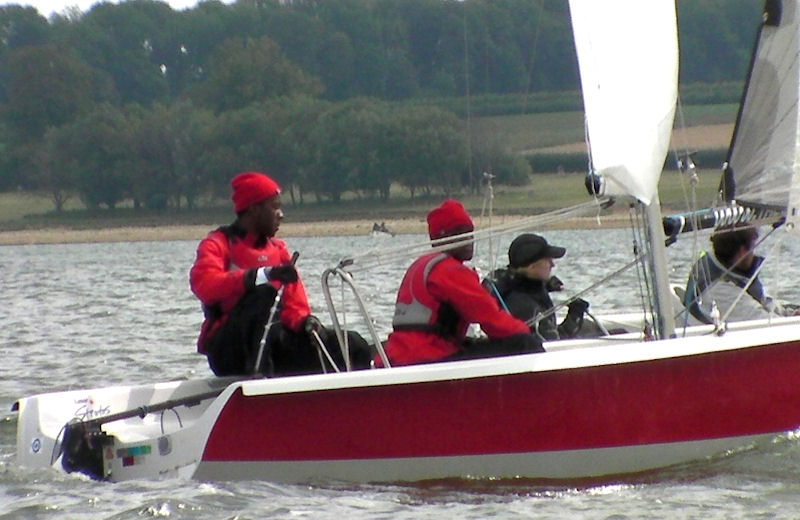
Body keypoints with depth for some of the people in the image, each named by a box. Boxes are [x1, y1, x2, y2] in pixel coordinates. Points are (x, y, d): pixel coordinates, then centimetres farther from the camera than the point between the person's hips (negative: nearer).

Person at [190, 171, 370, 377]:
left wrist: (306, 321, -13)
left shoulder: (278, 249, 19)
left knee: (354, 346, -7)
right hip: (228, 349, -6)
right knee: (264, 293, -35)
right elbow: (204, 284, -23)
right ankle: (257, 374, -44)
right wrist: (263, 275, -33)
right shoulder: (218, 244, -1)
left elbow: (293, 304, 13)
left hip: (273, 344, 6)